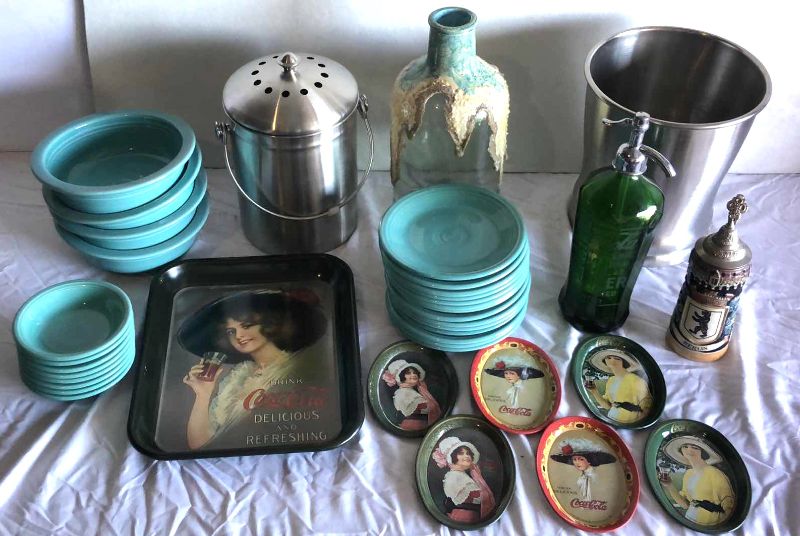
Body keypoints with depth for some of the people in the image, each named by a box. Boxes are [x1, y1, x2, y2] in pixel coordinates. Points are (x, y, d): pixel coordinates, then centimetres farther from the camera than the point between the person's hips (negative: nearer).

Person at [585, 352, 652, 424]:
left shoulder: (637, 381, -13)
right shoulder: (610, 381, 10)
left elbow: (646, 407, -9)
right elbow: (607, 406, 11)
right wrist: (594, 392, 1)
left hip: (628, 424, -6)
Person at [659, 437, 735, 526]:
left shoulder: (714, 474, -11)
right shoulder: (687, 474, 10)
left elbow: (729, 505, -9)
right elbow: (685, 505, 12)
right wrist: (670, 486, 2)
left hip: (708, 527, -5)